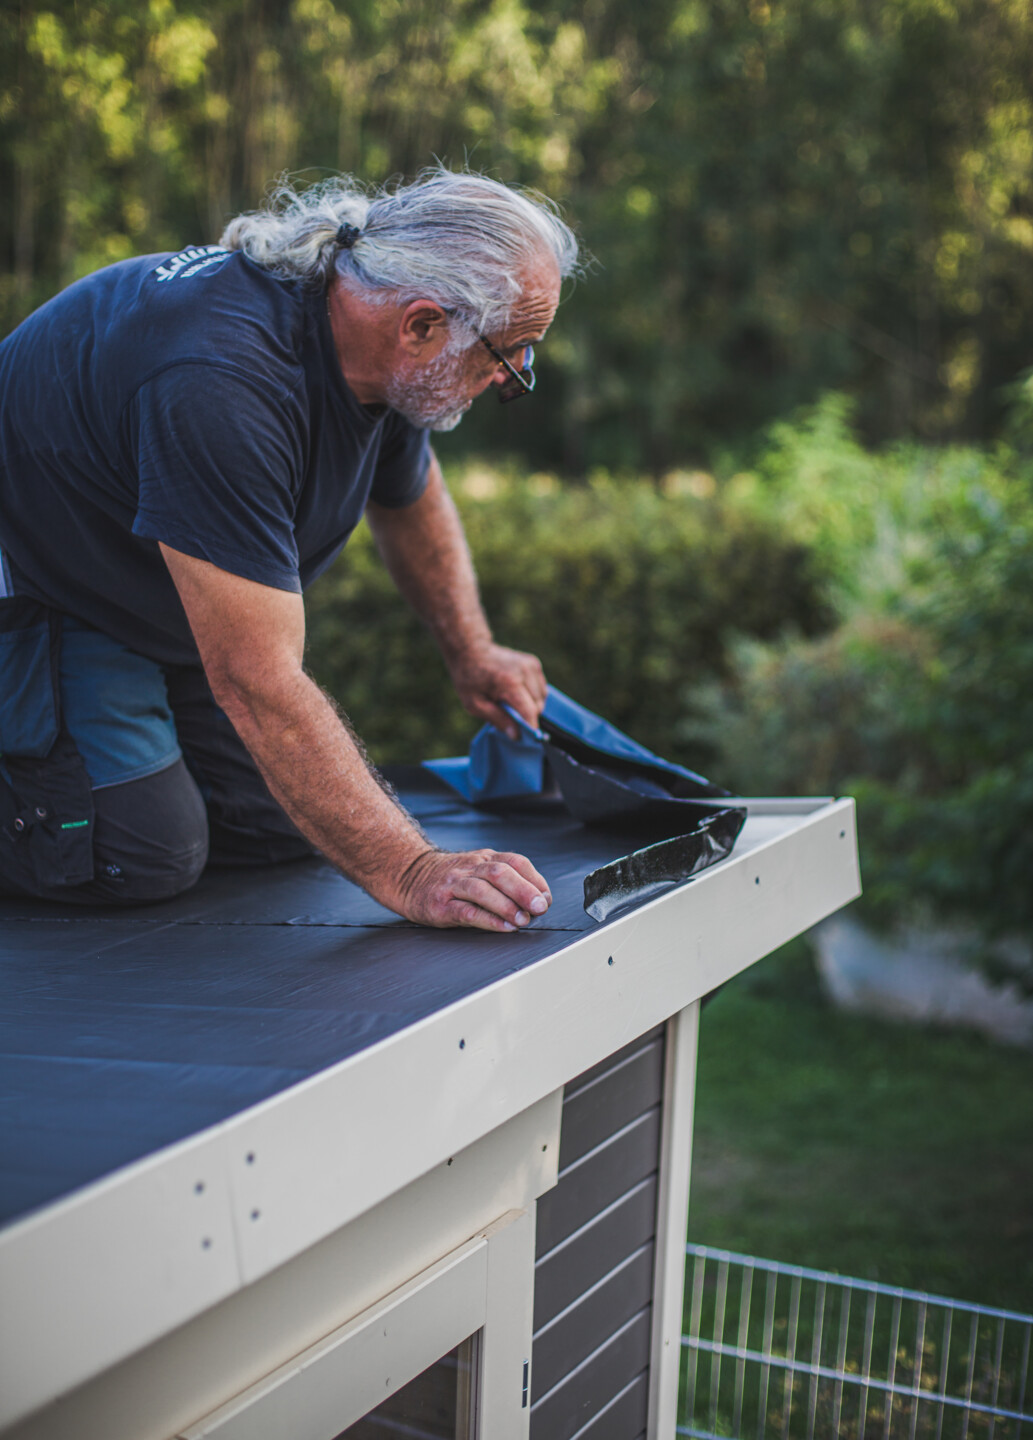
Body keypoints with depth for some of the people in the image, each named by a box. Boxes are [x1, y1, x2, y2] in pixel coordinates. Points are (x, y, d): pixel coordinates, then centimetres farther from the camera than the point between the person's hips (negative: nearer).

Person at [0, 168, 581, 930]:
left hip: (166, 609, 8)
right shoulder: (220, 386, -40)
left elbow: (409, 496, 15)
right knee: (144, 855, -21)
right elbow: (256, 680, -42)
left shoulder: (377, 353, -10)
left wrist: (472, 653, 12)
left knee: (284, 824, -1)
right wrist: (408, 872, -42)